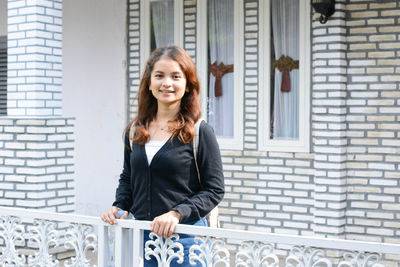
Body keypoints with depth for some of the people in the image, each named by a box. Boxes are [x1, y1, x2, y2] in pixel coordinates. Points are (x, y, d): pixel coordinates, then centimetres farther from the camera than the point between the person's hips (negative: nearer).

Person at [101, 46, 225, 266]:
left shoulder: (199, 132, -6)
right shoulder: (135, 130, 7)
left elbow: (214, 190, -8)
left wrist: (176, 213, -19)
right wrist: (119, 206, 2)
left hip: (184, 235, -4)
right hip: (139, 236, 4)